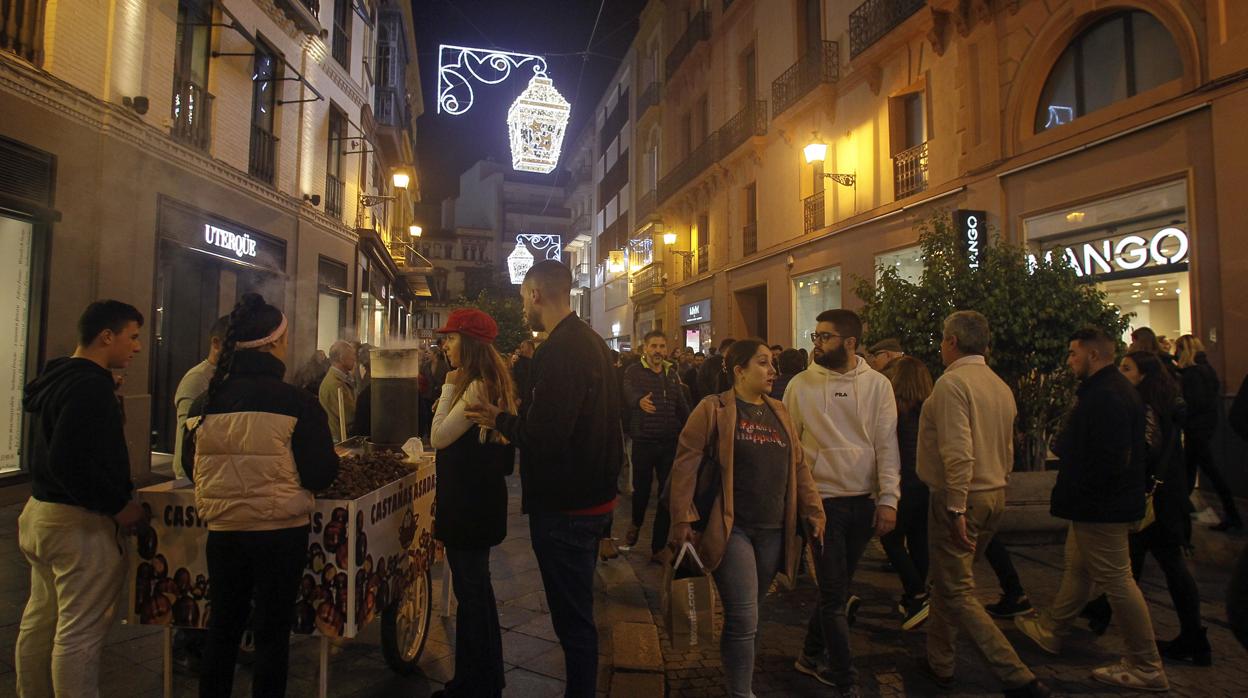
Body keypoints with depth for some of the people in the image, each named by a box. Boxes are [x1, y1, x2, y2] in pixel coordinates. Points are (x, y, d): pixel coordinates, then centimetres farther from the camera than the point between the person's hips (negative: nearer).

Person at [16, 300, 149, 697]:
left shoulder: (56, 378, 11)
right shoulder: (90, 386, -20)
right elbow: (68, 462, -28)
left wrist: (117, 493, 14)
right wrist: (119, 506, -19)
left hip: (40, 511, 10)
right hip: (81, 522, -10)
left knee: (39, 620, 21)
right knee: (79, 632, -1)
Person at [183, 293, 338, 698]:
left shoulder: (205, 401, -2)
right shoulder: (296, 402, -16)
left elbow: (191, 467, 9)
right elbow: (321, 474, -13)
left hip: (222, 530, 4)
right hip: (280, 532, -4)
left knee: (223, 625, 21)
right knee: (273, 630, 10)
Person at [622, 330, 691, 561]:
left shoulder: (671, 374, 11)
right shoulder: (634, 372, -6)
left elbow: (682, 406, 12)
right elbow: (629, 393, -27)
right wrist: (640, 401, -49)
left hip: (670, 442, 4)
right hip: (643, 441, -4)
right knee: (641, 489, 7)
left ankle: (659, 547, 18)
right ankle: (636, 523, 42)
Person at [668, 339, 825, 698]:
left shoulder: (779, 411, 13)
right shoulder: (713, 409, -7)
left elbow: (799, 465, 16)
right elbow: (686, 463, -10)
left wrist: (813, 510, 9)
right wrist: (682, 520, -14)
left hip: (773, 531, 6)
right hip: (731, 528, -6)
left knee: (744, 616, 17)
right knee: (744, 619, -6)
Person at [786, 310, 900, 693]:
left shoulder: (877, 385, 0)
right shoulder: (802, 384, -3)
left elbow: (887, 445, 0)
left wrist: (888, 499, -7)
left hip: (865, 500, 3)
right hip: (823, 499, -2)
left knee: (838, 586, 16)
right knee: (835, 593, 0)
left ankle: (812, 655, 35)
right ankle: (846, 680, 13)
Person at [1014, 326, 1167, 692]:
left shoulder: (1106, 397, -23)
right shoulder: (1113, 389, 12)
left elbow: (1108, 460, -28)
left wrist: (1074, 496, -18)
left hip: (1100, 509, -11)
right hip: (1099, 505, 11)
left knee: (1117, 581, -1)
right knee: (1077, 568, 20)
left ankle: (1147, 668, 11)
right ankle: (1049, 629, 36)